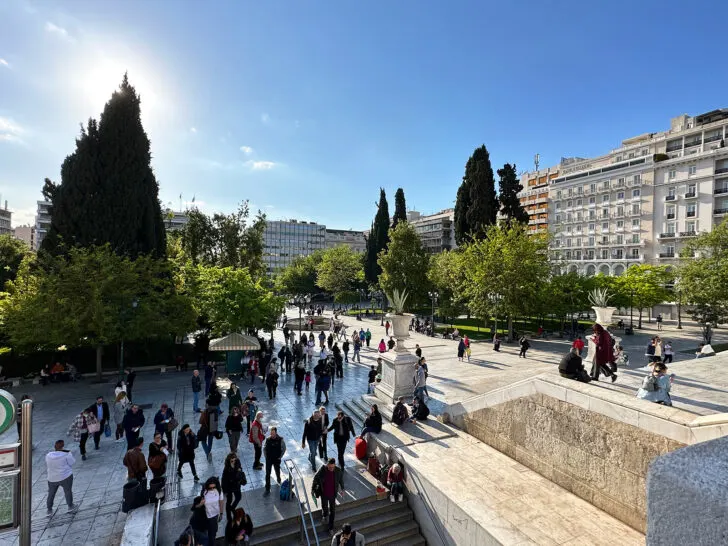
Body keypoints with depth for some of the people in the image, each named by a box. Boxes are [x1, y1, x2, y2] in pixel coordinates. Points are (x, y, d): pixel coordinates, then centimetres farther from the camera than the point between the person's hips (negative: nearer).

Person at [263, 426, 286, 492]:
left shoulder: (280, 439, -18)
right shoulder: (268, 439, -12)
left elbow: (284, 449, -5)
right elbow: (264, 448, 2)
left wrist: (280, 457, -6)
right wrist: (266, 457, -2)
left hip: (277, 459, -1)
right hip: (268, 459, 1)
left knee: (277, 471, 20)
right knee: (267, 474, 2)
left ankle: (278, 479, 51)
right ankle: (267, 488, 16)